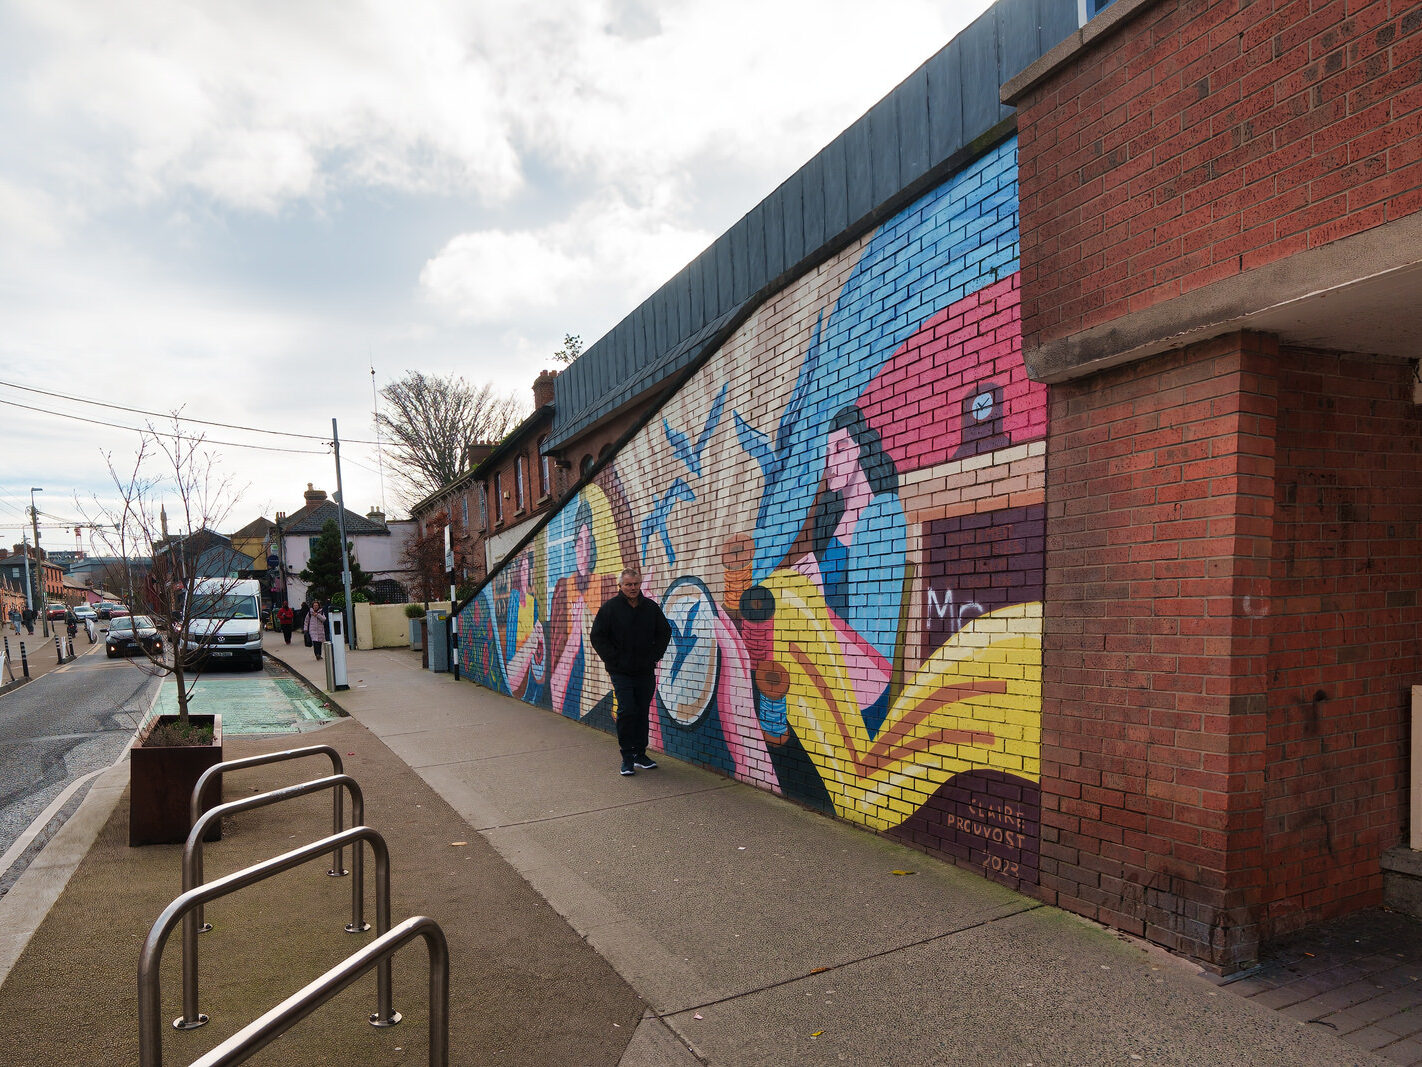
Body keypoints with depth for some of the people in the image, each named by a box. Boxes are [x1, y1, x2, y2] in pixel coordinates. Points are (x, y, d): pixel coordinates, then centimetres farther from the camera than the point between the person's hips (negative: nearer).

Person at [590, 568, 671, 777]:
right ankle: (627, 757, 3)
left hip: (646, 672, 4)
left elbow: (664, 632, 15)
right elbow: (597, 637, -4)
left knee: (643, 712, 10)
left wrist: (654, 656, 5)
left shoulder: (651, 607, 5)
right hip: (621, 672, -4)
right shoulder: (610, 608, -4)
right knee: (626, 711, -9)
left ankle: (640, 754, 21)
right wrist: (614, 659, -9)